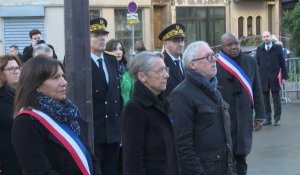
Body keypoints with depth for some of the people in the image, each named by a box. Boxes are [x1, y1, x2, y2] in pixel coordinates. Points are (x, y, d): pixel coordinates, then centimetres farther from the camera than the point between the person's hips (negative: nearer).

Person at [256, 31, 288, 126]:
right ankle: (268, 118, 13)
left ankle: (277, 119, 9)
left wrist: (284, 76, -2)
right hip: (263, 78, 2)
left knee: (276, 99, 3)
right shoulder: (259, 49, 8)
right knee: (265, 99, 6)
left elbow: (282, 63, 2)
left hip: (275, 78, -2)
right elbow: (257, 64, 6)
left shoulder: (278, 48, 3)